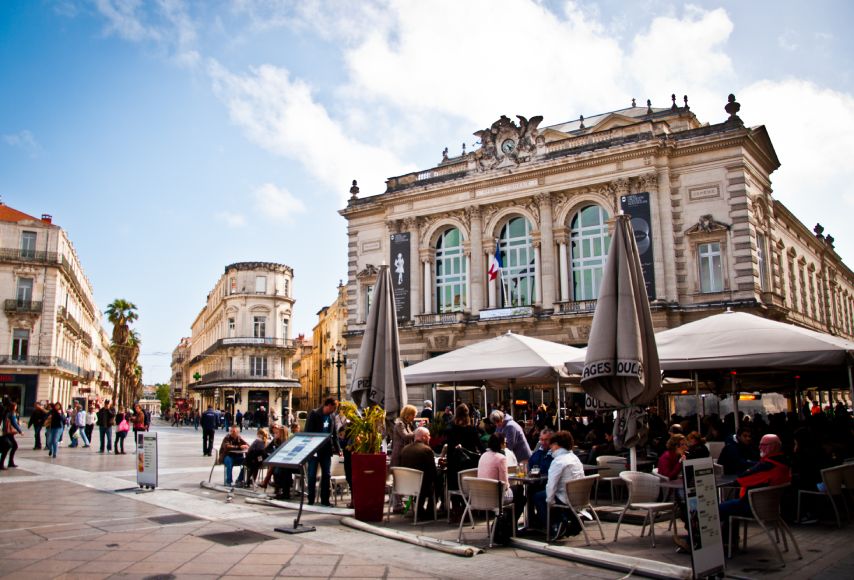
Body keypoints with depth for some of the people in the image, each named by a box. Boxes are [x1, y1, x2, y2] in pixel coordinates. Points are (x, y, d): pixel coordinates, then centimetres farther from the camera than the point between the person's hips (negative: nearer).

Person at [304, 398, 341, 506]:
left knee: (327, 475, 5)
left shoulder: (331, 417, 9)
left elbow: (335, 434, 13)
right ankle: (311, 500, 10)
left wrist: (337, 449, 5)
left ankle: (325, 499, 12)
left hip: (326, 450, 5)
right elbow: (308, 431, -11)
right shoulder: (314, 414, -7)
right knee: (312, 475, 2)